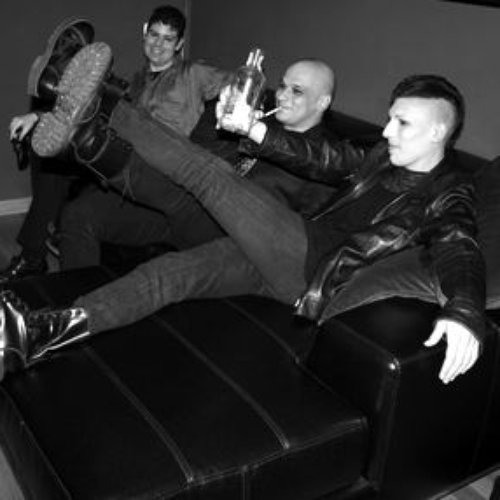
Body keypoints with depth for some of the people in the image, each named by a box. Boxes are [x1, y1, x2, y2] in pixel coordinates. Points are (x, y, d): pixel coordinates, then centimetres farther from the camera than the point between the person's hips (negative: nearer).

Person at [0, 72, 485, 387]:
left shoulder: (449, 194, -5)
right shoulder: (387, 156, 17)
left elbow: (458, 250, -23)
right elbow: (323, 160, 20)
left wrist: (465, 311, -46)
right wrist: (256, 129, 10)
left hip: (312, 272, -7)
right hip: (284, 260, 7)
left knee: (212, 175, -15)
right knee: (176, 269, -10)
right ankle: (44, 332, -15)